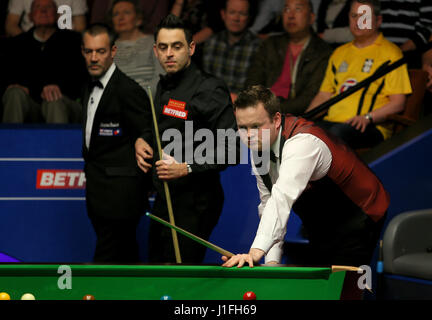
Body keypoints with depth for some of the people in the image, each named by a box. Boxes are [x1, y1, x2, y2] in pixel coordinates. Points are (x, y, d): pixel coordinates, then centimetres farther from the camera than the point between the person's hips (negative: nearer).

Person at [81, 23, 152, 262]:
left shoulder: (128, 91, -16)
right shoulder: (91, 88, 13)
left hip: (119, 196, -9)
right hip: (98, 193, 9)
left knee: (106, 260, -10)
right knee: (126, 256, 16)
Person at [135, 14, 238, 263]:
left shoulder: (209, 90, -15)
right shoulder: (165, 86, 13)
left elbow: (231, 148, -21)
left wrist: (187, 168, -28)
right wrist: (141, 141, 9)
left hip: (194, 203, -9)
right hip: (164, 197, 9)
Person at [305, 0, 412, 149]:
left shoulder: (390, 52, 7)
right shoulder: (340, 53, 27)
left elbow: (398, 103, -1)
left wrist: (368, 118, -18)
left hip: (371, 126, -5)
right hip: (332, 122, 5)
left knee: (338, 132, -40)